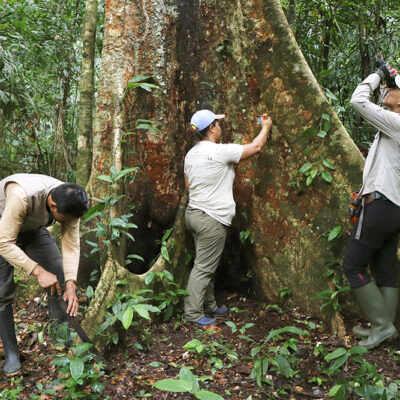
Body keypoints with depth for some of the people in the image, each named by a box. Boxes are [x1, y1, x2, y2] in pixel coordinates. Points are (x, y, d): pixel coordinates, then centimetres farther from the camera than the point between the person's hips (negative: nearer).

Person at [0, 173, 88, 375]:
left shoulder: (69, 204, -26)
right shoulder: (21, 196, -44)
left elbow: (71, 247, -21)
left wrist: (71, 285, -32)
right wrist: (38, 271, -44)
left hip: (34, 229, 5)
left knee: (61, 277, -6)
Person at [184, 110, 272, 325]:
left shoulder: (191, 154, 9)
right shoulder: (220, 151, -14)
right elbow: (256, 147, -3)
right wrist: (265, 127, 13)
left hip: (193, 213, 9)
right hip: (211, 219, -8)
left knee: (207, 265, 17)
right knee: (203, 267, -1)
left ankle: (209, 305, 29)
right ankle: (192, 313, 7)